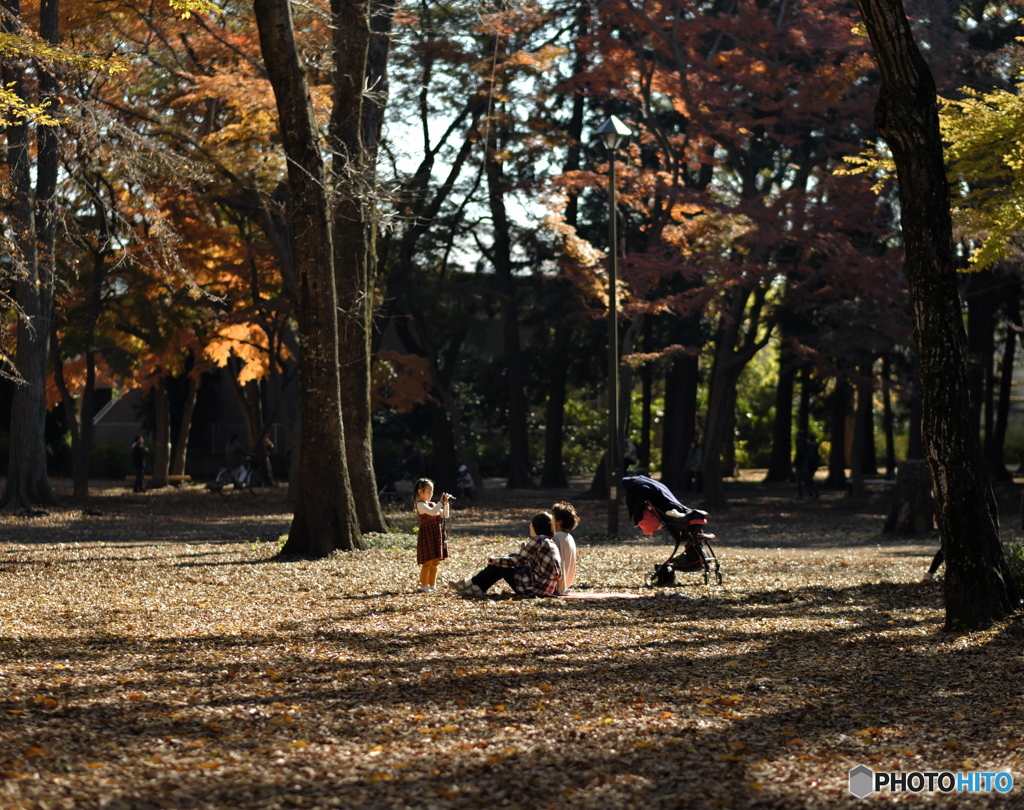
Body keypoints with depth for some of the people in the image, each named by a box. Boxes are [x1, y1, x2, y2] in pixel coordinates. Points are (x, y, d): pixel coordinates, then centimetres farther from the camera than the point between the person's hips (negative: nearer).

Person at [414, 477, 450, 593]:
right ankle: (423, 586, 2)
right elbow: (432, 512, -26)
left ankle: (432, 586, 17)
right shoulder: (420, 505, -10)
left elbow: (445, 515, 15)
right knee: (427, 562, -6)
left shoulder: (432, 504, 16)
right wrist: (441, 502, -20)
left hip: (437, 535, 8)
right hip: (427, 536, -8)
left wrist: (446, 504, 2)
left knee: (435, 562, 10)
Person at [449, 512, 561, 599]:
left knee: (498, 566, 6)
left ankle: (471, 584, 22)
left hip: (536, 587, -9)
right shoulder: (550, 542, 14)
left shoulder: (538, 540, -13)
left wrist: (495, 560, 1)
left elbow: (517, 560, -11)